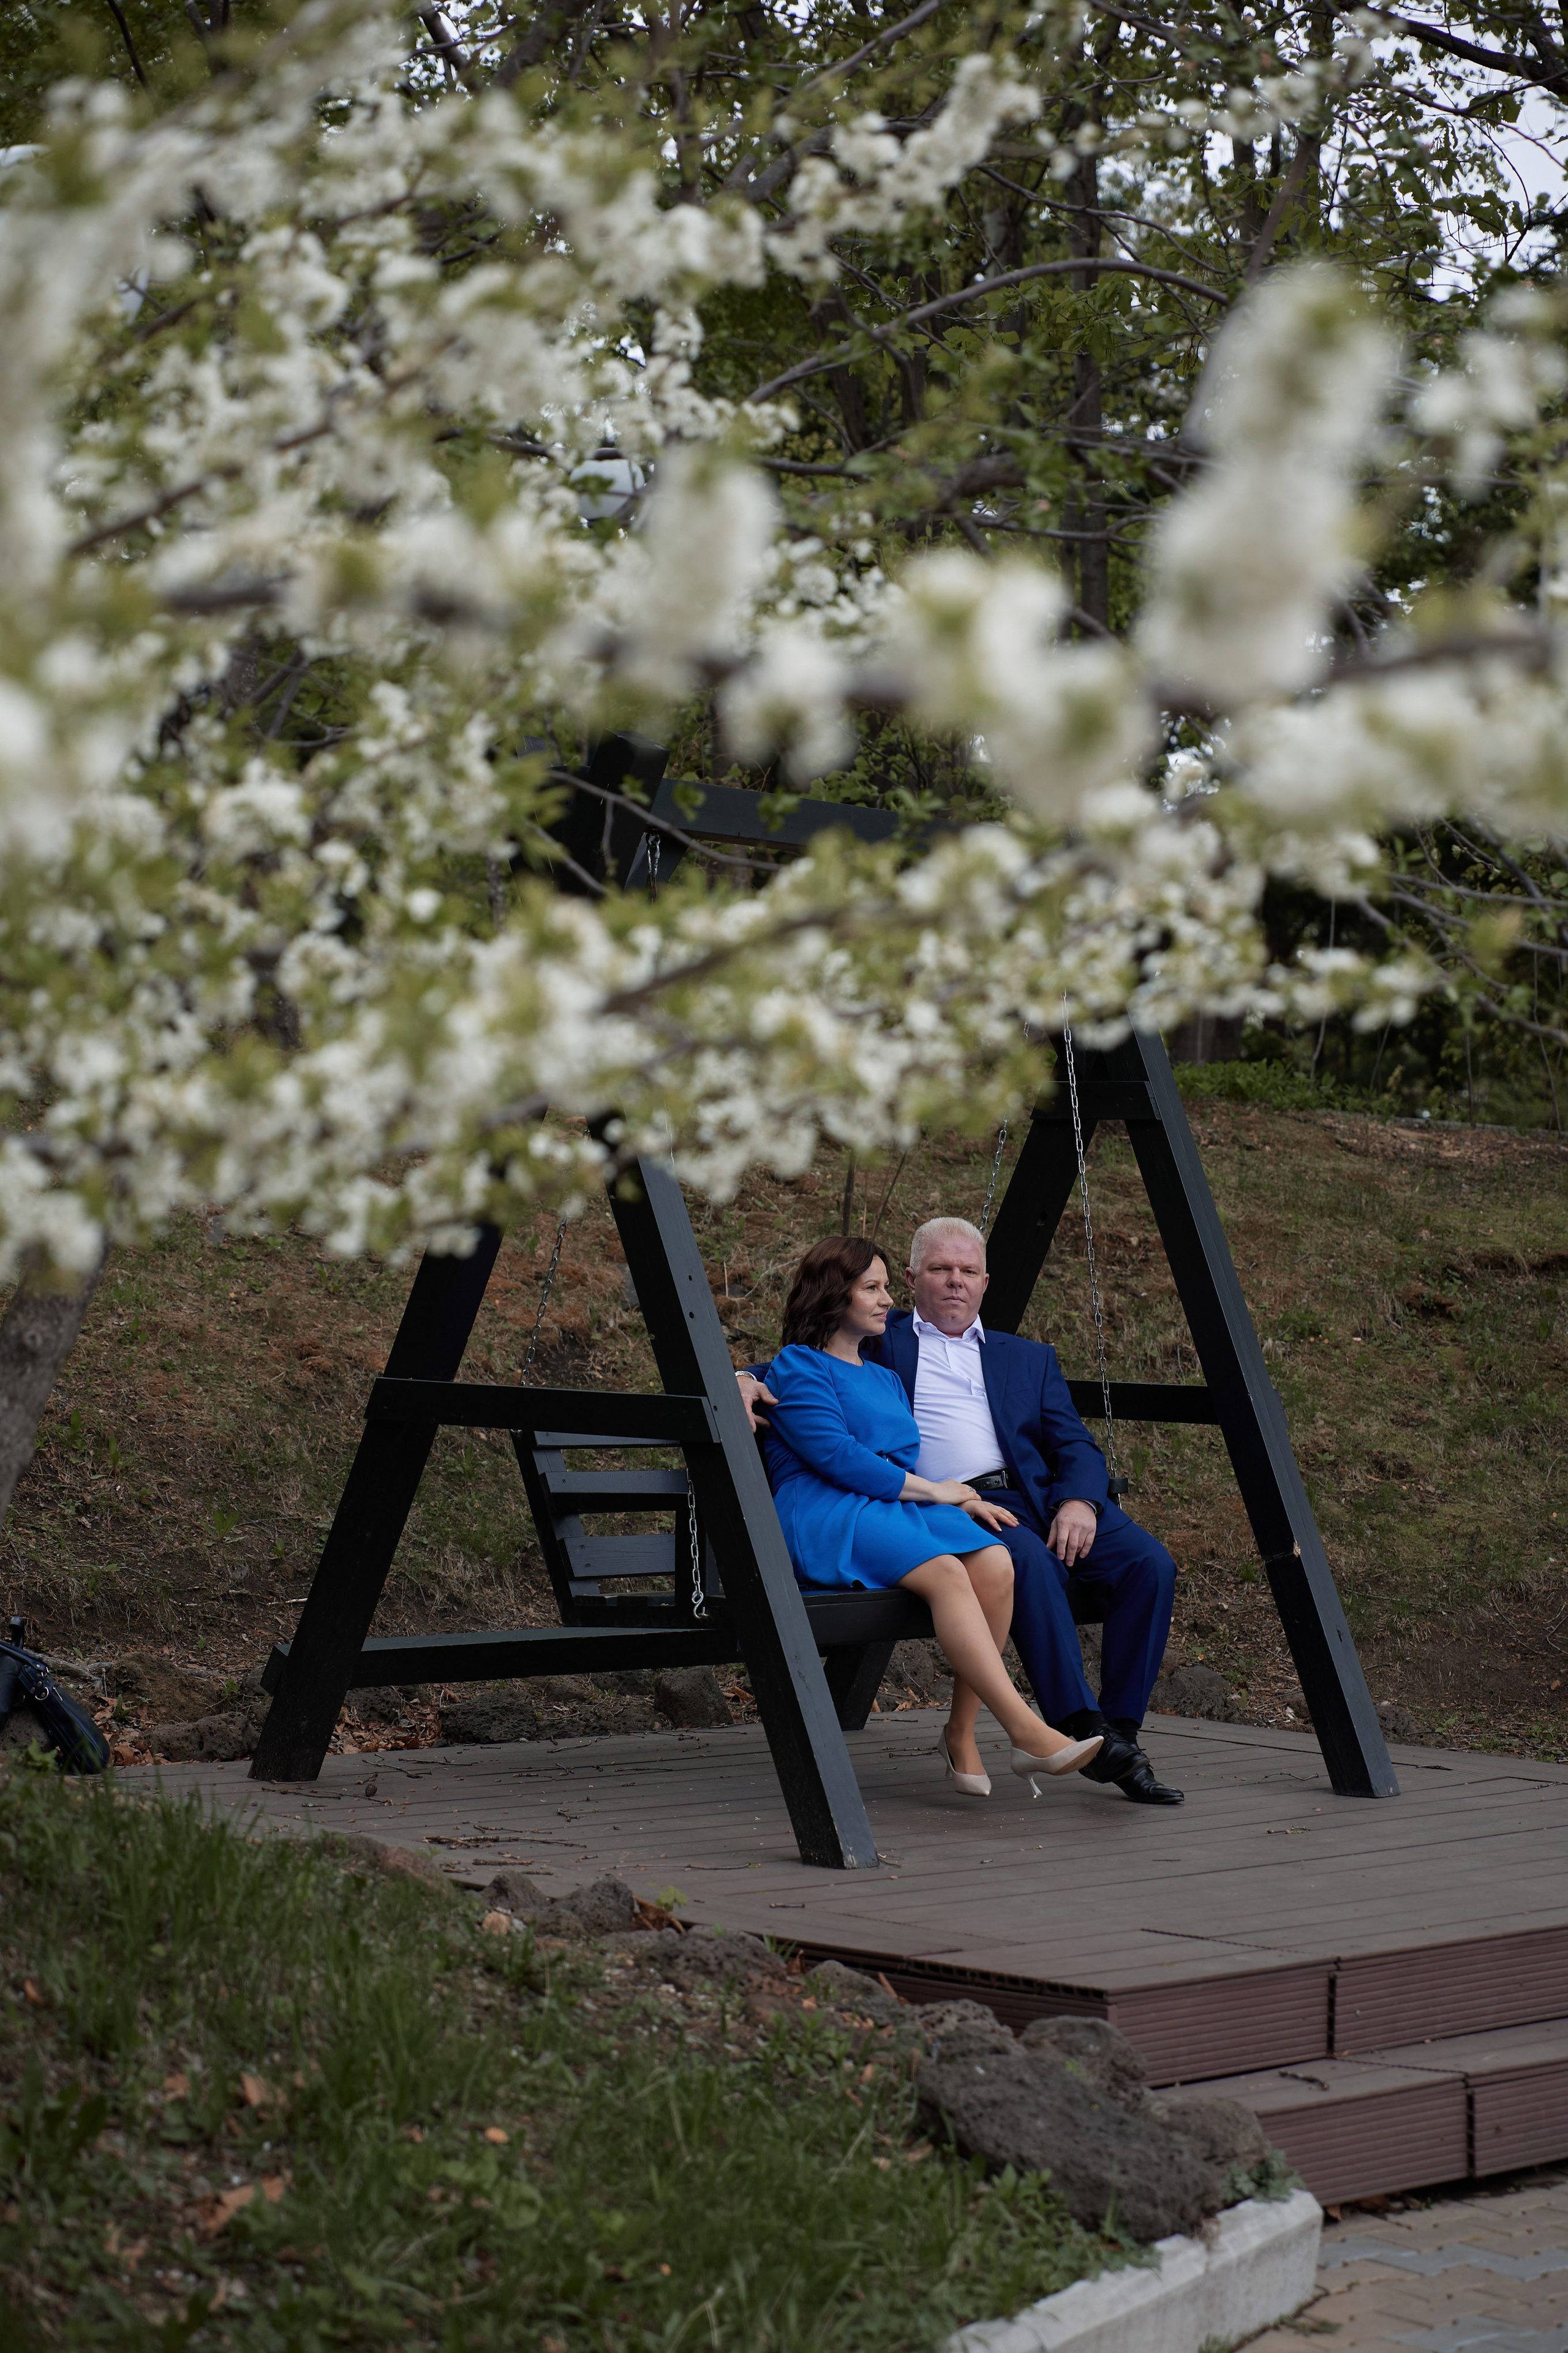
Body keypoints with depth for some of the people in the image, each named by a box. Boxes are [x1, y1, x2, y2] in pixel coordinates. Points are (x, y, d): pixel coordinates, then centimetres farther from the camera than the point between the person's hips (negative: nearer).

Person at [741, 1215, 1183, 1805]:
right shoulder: (877, 1341, 20)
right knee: (1027, 1559, -37)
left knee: (1149, 1562, -22)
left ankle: (1119, 1731, -17)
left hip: (1043, 1499, 4)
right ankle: (1080, 1730, -35)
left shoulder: (1030, 1359, 26)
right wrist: (749, 1379, -8)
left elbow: (1076, 1445, 15)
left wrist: (1079, 1502, -7)